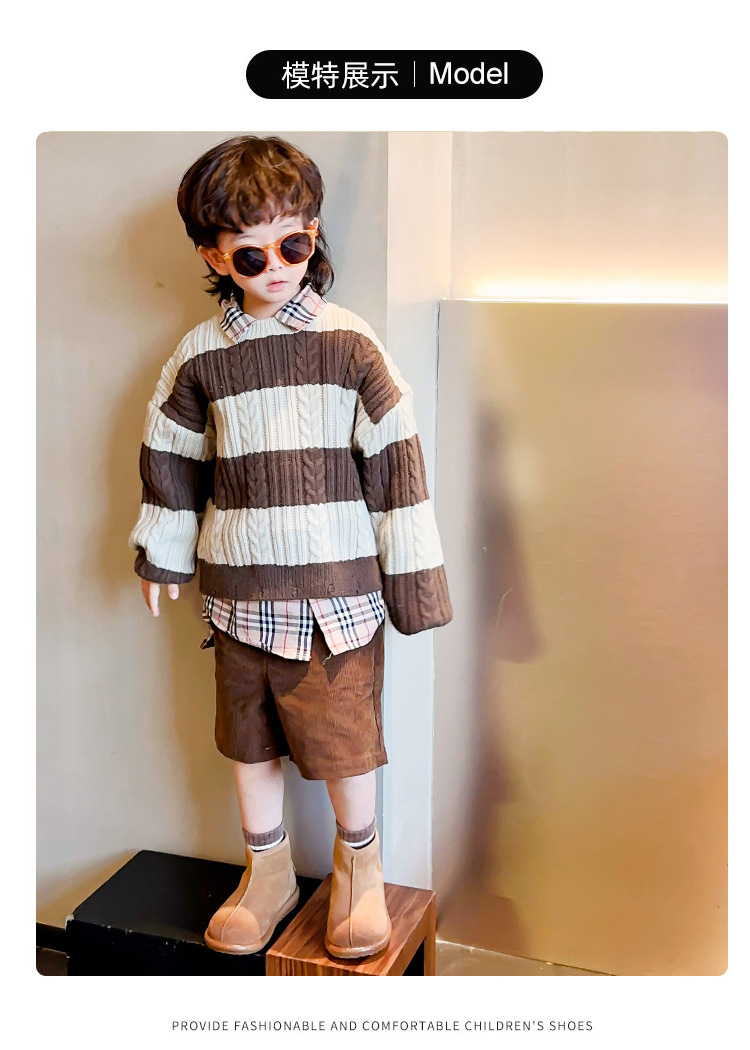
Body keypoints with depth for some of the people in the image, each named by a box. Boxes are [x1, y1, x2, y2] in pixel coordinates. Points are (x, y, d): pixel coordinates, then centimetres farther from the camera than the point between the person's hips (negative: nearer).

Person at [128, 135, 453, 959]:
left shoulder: (349, 343, -6)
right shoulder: (200, 356, 1)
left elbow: (395, 458, -4)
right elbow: (169, 456, 13)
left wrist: (412, 575, -4)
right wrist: (162, 554, 19)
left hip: (335, 585, -3)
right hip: (239, 586, 3)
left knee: (345, 738, 4)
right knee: (250, 739, 14)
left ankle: (358, 866, 32)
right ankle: (267, 874, 36)